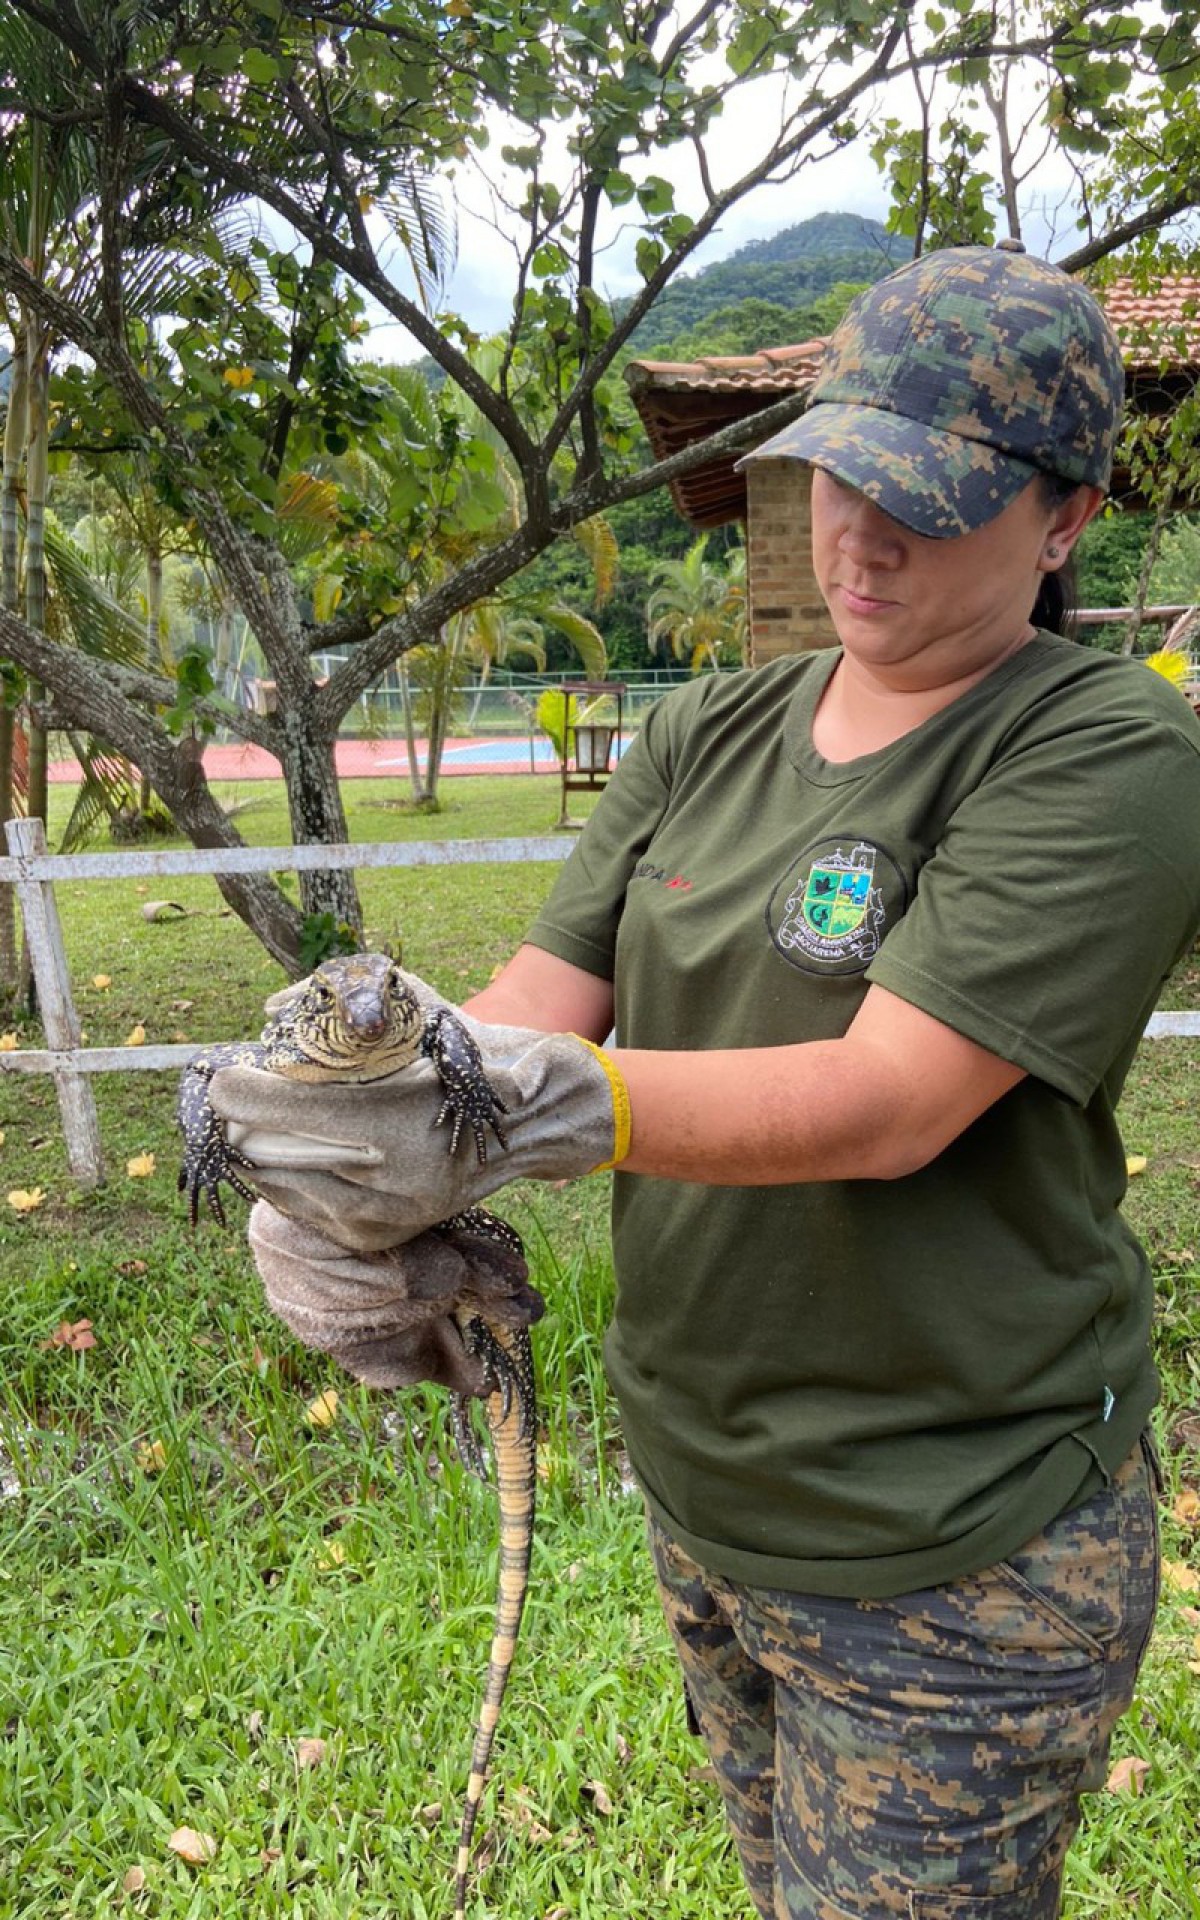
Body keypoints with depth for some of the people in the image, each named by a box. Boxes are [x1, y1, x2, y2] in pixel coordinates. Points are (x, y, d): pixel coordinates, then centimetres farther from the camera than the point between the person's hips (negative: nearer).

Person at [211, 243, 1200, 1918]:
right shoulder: (708, 735, 4)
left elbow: (886, 1102, -26)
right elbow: (548, 990, -5)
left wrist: (541, 1105, -38)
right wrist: (376, 1159, -24)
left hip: (950, 1551, -6)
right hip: (697, 1492, 6)